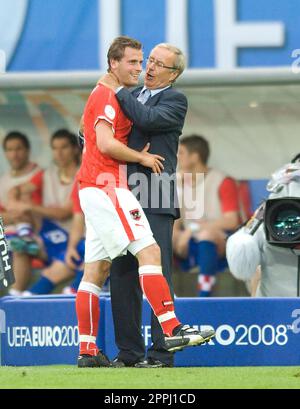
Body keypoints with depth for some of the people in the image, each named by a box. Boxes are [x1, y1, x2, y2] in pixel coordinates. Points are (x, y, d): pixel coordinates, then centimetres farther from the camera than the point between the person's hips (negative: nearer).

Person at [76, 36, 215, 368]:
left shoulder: (106, 97, 24)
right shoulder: (107, 96, -8)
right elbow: (105, 144, -19)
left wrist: (137, 156, 14)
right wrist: (142, 158, -8)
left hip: (95, 189, 11)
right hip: (106, 187, -11)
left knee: (96, 271, 7)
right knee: (148, 251, -17)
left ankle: (87, 351, 6)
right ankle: (172, 331, -25)